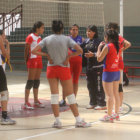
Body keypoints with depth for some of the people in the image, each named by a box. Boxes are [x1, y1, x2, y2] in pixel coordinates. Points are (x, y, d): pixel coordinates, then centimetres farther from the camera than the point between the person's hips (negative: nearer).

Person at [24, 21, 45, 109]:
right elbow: (26, 50, -9)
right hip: (32, 60, -8)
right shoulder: (30, 37, -9)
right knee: (30, 81, -9)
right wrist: (26, 60, -10)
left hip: (39, 60, 8)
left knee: (37, 81, 9)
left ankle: (36, 101, 15)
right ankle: (26, 103, -8)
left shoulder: (39, 38, 14)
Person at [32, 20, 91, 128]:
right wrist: (68, 56, -8)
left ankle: (57, 121, 3)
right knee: (70, 95, 4)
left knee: (54, 94, 6)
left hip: (51, 69, 2)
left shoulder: (47, 39, 1)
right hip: (64, 69, -2)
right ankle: (78, 120, 7)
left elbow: (34, 51, -4)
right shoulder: (67, 39, -6)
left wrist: (47, 55, -2)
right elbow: (80, 50, -15)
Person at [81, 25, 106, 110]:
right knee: (90, 85, 13)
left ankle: (102, 104, 3)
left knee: (99, 86, -4)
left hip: (97, 67, -8)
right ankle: (93, 103, 24)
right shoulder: (86, 41, 11)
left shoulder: (98, 41, -10)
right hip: (89, 66, 8)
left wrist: (93, 54, -24)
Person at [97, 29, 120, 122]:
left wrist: (99, 48, 0)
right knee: (116, 93, 15)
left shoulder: (107, 47, -16)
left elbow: (99, 59, -12)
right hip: (117, 72, 8)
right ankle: (116, 114, 23)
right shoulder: (117, 46, 7)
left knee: (109, 95, -4)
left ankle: (109, 116, -2)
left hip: (109, 73, -8)